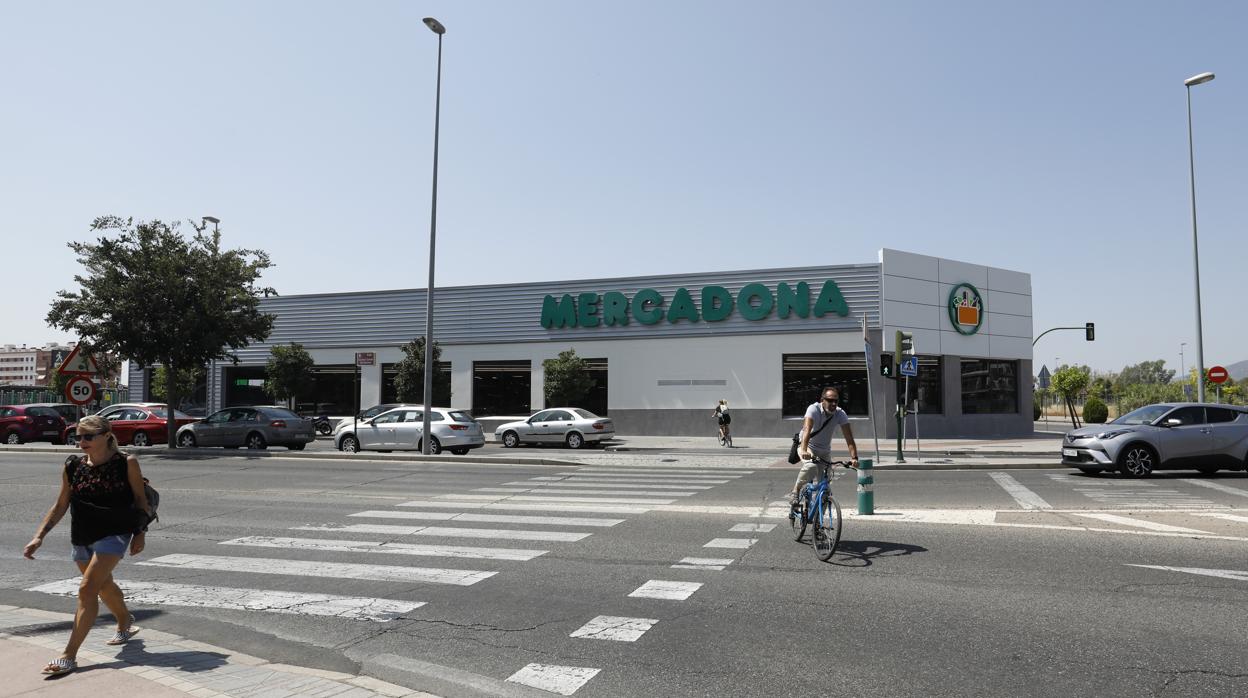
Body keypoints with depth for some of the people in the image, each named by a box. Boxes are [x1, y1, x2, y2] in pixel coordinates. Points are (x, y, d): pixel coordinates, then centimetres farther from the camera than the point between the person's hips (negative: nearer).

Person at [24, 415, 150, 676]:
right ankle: (125, 623, 48)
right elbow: (60, 505, 8)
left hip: (114, 534, -6)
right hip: (82, 537, 6)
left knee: (87, 589, -14)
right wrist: (39, 536, 1)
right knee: (104, 585, 23)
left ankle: (69, 655, -9)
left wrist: (139, 533, -3)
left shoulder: (126, 463, -10)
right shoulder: (73, 465, 1)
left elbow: (140, 498, -1)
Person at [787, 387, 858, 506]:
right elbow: (807, 429, -42)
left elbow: (849, 438, -23)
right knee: (811, 466, -34)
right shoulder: (814, 409, -26)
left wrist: (854, 458, -37)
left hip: (825, 451, 4)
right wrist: (804, 450, -58)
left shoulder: (840, 414, -16)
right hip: (808, 447, -4)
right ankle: (795, 492, -14)